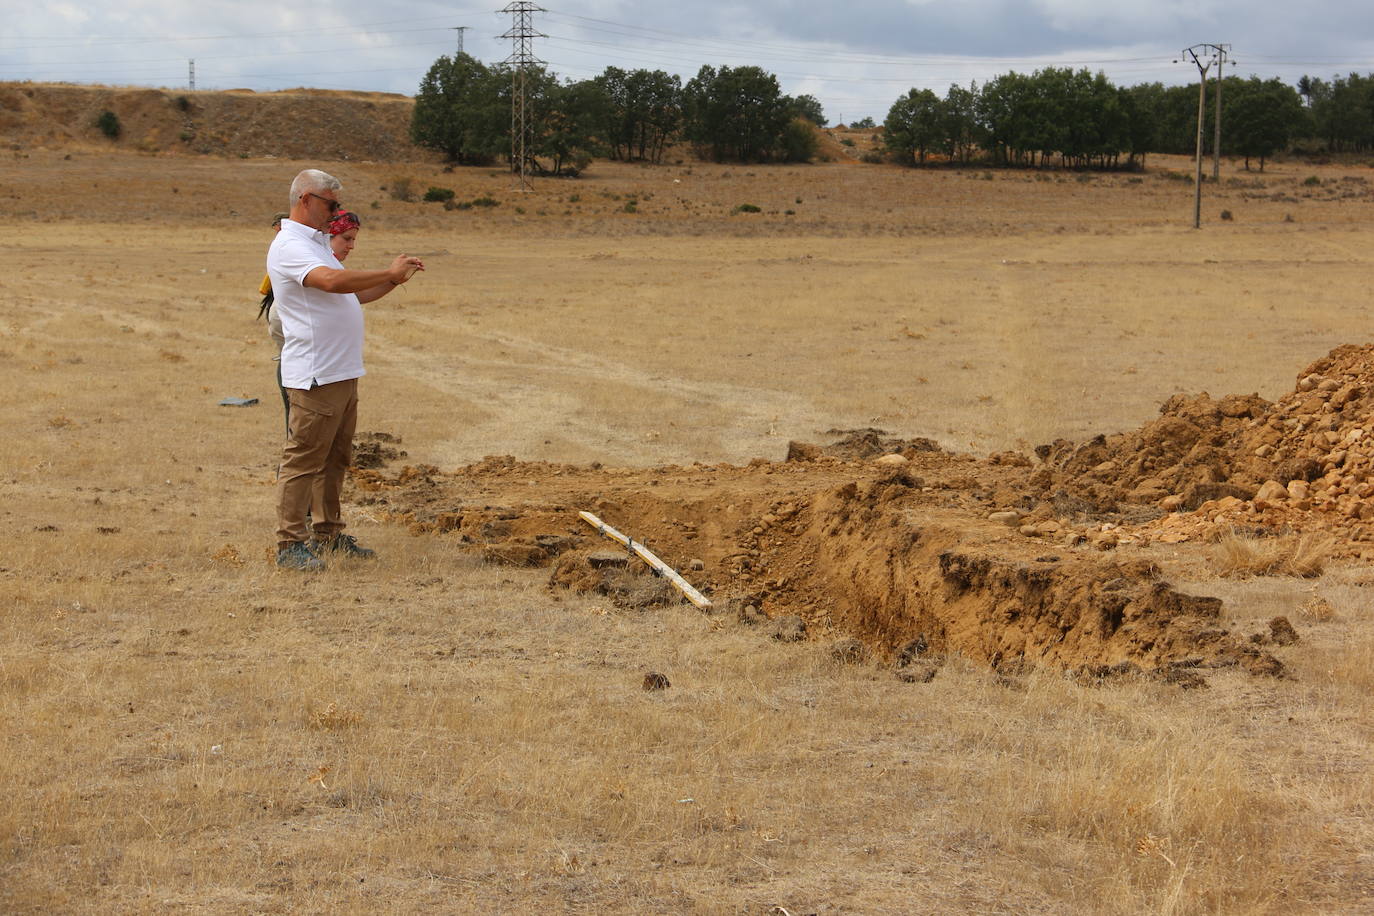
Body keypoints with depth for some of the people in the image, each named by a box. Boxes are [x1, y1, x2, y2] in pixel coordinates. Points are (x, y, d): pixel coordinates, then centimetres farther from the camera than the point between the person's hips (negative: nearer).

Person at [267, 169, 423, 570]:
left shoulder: (316, 243, 20)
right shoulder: (289, 246, -13)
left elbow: (352, 294, 24)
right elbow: (332, 281, -30)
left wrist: (393, 281, 9)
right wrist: (389, 273, -21)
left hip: (343, 373, 10)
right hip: (314, 377, -10)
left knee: (335, 458, 15)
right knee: (304, 460, -7)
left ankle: (329, 534, 23)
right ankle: (289, 544, -4)